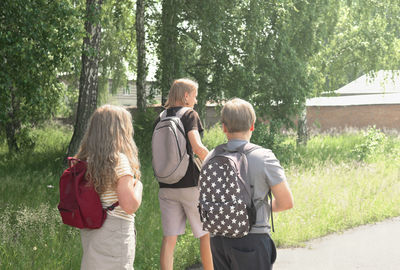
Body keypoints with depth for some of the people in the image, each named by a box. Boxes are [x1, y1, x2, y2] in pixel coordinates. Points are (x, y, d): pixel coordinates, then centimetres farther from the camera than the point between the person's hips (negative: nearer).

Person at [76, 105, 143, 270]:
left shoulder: (85, 160, 4)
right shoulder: (118, 161, -18)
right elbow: (130, 205, -21)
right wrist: (138, 186, -4)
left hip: (90, 231, 7)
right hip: (115, 231, -7)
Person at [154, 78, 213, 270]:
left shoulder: (160, 119, 11)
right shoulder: (189, 114, -7)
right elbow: (197, 147, -19)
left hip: (166, 186, 5)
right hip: (190, 184, -5)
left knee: (169, 238, 5)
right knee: (206, 235, 9)